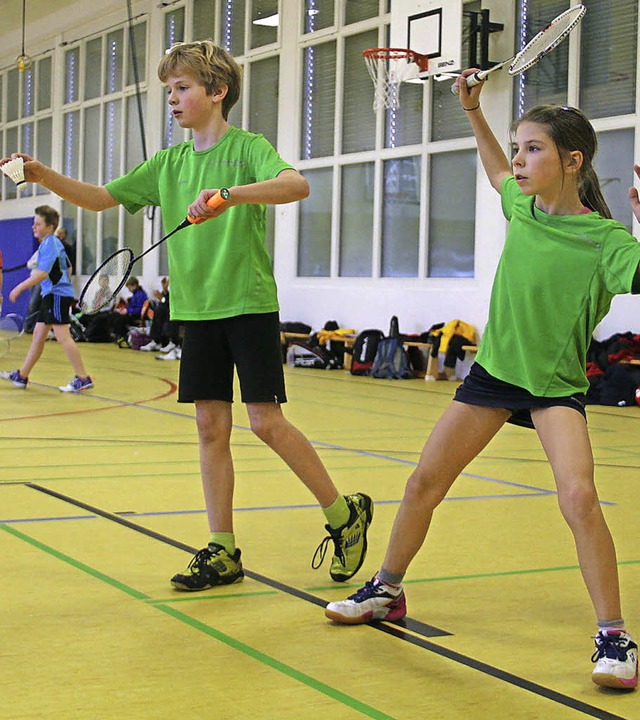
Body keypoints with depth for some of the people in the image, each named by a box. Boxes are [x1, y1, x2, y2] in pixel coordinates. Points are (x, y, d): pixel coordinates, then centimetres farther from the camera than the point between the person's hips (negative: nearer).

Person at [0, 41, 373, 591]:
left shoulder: (247, 148, -5)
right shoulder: (168, 163, 12)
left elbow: (296, 184, -24)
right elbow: (102, 198, 14)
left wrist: (230, 194, -39)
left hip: (249, 304, -6)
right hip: (196, 310, 6)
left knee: (266, 420, -8)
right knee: (211, 426, 5)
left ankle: (345, 514, 11)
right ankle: (223, 552, 11)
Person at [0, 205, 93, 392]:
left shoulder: (49, 244, -13)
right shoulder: (54, 243, 17)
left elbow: (42, 273, -22)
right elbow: (67, 268, 26)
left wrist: (20, 287, -20)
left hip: (57, 295, -10)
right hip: (51, 295, 10)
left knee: (62, 336, -12)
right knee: (38, 334, 12)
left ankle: (83, 378, -12)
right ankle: (21, 376, 18)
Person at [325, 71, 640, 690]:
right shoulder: (523, 205, -1)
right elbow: (497, 174, 22)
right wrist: (473, 112, 17)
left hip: (555, 383, -6)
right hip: (494, 366, 6)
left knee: (578, 497, -26)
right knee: (423, 484, 9)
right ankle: (386, 591, 31)